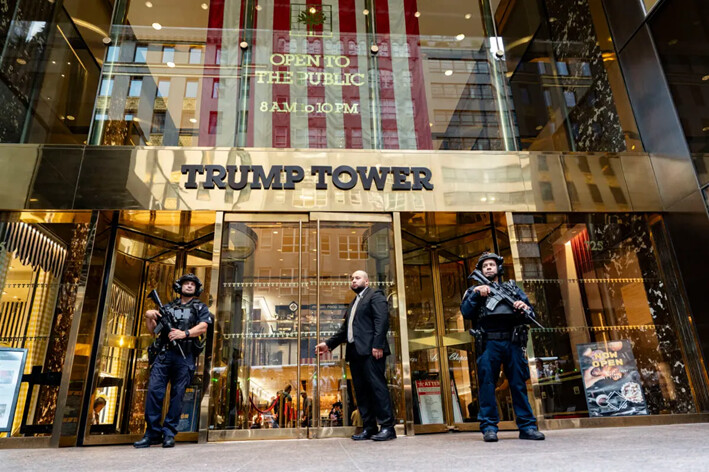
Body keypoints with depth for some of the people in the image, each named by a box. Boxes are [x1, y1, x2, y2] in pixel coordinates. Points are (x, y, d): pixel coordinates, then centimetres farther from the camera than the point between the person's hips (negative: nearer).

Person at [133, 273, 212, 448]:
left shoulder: (200, 308, 14)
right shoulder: (168, 307, 23)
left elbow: (203, 327, -3)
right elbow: (153, 330, 23)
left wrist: (185, 333, -19)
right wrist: (148, 317, 3)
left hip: (185, 356, -2)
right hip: (164, 353, 2)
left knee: (177, 394, -3)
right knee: (154, 390, -8)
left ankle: (169, 434, 3)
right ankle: (153, 433, 0)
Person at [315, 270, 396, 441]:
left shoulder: (375, 295, 3)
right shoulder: (353, 304, 27)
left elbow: (382, 320, -11)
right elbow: (344, 329, 28)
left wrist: (377, 345, -20)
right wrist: (329, 344, 20)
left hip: (370, 350, -8)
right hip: (355, 352, 8)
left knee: (377, 386, -9)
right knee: (361, 391, 6)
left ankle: (388, 427, -4)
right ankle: (369, 428, 11)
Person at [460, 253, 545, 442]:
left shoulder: (512, 288, 23)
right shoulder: (475, 291, 19)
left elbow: (530, 312, 15)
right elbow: (466, 313, 3)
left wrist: (524, 307, -8)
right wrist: (476, 294, -11)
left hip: (512, 343, 2)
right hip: (488, 344, -1)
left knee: (519, 384, 3)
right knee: (487, 384, -4)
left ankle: (527, 426, 9)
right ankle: (489, 427, 1)